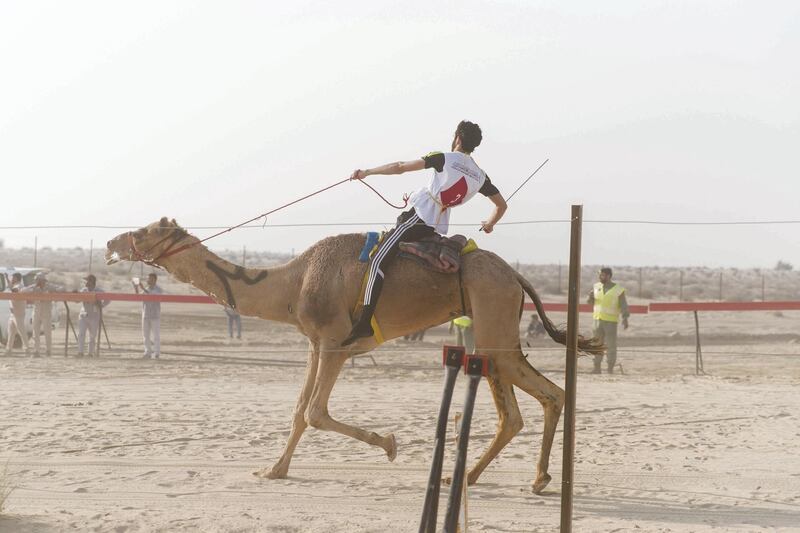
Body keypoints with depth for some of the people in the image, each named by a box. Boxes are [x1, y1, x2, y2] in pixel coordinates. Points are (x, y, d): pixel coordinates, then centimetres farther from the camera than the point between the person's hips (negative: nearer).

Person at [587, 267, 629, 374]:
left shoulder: (618, 290, -7)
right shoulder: (596, 287, 5)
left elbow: (623, 306, -11)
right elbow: (591, 302, 12)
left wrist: (625, 319, -26)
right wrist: (591, 297, -11)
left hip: (611, 322, -4)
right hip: (597, 320, 4)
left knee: (611, 346, -4)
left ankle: (610, 370, 2)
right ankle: (597, 368, 10)